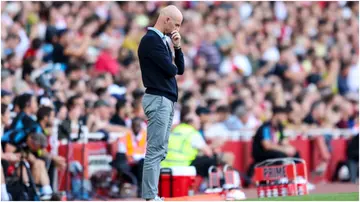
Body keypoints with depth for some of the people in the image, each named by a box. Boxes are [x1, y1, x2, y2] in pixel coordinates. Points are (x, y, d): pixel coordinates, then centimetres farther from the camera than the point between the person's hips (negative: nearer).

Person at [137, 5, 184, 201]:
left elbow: (180, 69, 17)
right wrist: (173, 68, 5)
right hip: (158, 100, -10)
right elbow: (170, 70, -18)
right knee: (155, 151, -11)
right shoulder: (151, 40, -12)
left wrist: (177, 47, 4)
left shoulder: (163, 40, 17)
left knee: (160, 151, 8)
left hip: (167, 101, 10)